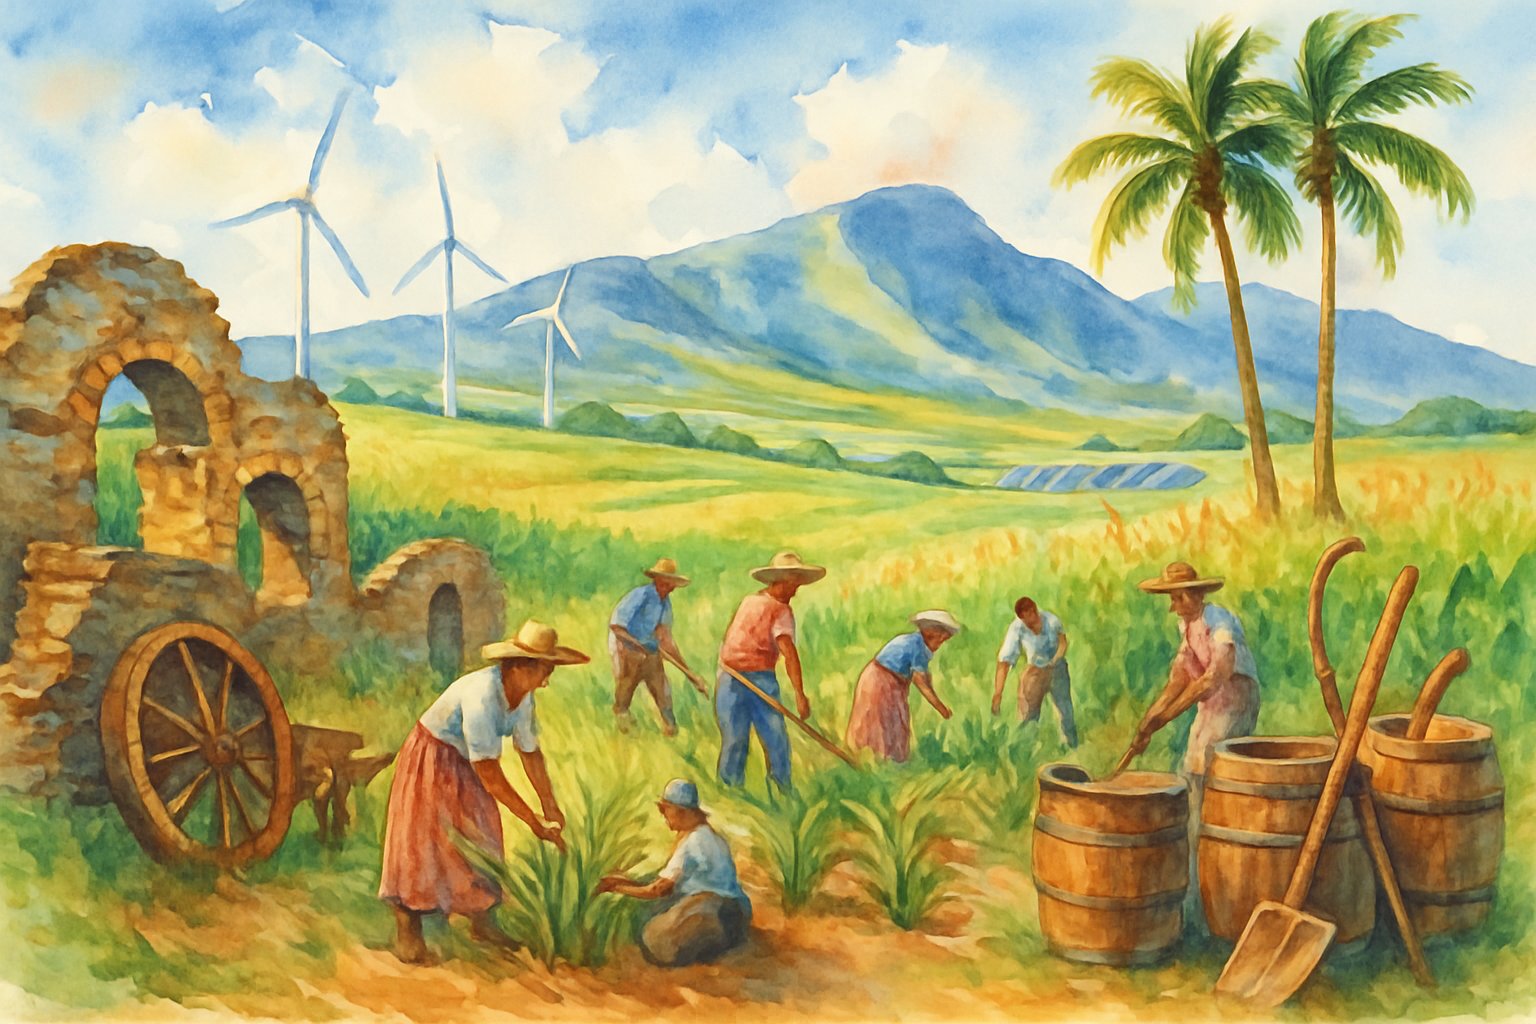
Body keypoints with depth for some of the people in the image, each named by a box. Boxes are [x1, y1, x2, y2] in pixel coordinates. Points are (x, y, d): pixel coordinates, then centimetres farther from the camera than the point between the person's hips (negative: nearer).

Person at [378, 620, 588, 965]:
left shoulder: (523, 696, -12)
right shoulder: (482, 696, -37)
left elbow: (530, 751, 4)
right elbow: (490, 775, -33)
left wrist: (550, 806, 8)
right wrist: (533, 821, -28)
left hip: (465, 765, 8)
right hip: (431, 759, -8)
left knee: (482, 836, 9)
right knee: (422, 839, -6)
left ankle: (481, 922, 21)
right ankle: (406, 932, 5)